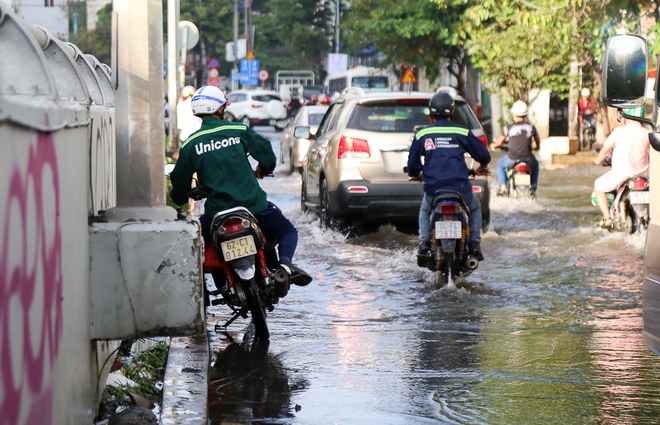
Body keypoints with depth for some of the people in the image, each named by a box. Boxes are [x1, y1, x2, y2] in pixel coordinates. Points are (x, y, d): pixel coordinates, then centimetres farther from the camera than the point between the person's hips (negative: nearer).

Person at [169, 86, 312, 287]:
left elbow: (180, 179, 7)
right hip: (253, 204, 0)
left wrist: (179, 199, 28)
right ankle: (285, 262, -11)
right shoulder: (239, 131, 1)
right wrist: (263, 170, 25)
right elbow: (267, 155, 2)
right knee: (287, 231, 19)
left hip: (217, 210, 0)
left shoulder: (190, 144, 2)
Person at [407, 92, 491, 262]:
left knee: (424, 211, 34)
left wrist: (415, 174, 37)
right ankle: (474, 244, 13)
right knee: (475, 207, 31)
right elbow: (483, 155, 9)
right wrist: (482, 167, 34)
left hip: (433, 190, 1)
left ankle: (424, 242, 10)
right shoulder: (462, 132, 3)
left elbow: (413, 163, 12)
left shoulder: (421, 134, 5)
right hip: (461, 190, -1)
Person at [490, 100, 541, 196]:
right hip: (528, 158, 2)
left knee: (500, 164, 30)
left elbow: (500, 142, 9)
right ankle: (533, 189, 28)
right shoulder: (531, 127, 2)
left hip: (512, 158, -2)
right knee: (535, 165, 36)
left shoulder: (509, 128, -6)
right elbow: (538, 140, 20)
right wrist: (536, 147, 44)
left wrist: (494, 145, 33)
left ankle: (503, 187, 18)